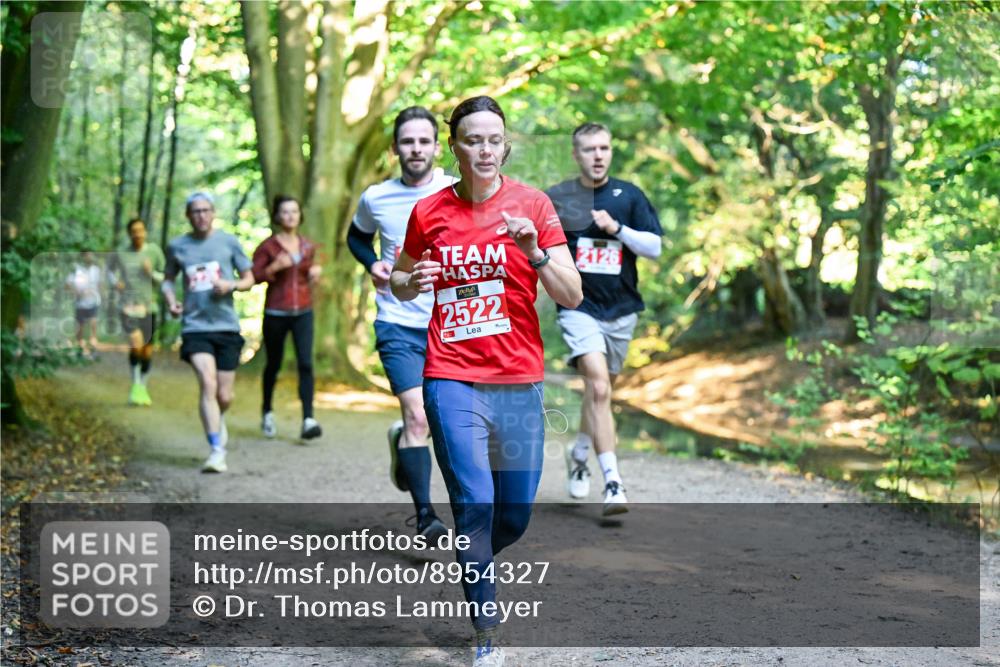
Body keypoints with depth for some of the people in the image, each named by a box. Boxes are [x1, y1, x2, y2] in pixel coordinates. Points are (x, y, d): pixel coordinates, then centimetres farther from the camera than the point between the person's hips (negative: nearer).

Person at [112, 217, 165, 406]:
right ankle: (135, 384, 0)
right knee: (136, 345, -20)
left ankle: (143, 388, 26)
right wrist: (116, 283, -5)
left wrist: (151, 273, -12)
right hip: (129, 306, -1)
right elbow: (116, 276, 17)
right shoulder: (121, 254, 3)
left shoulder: (154, 251, 2)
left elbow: (164, 279, 8)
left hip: (149, 307, 1)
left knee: (147, 351, 6)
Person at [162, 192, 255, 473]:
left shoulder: (228, 242, 3)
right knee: (207, 383, -21)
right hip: (195, 327, -1)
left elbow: (249, 279, 9)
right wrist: (171, 300, 1)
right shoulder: (176, 247, 5)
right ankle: (216, 451, -18)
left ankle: (217, 420, 41)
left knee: (224, 396, 4)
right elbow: (168, 278, 21)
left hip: (227, 326, 1)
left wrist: (231, 285, -12)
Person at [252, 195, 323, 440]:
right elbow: (253, 277, -5)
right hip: (276, 314, -2)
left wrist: (316, 271, 3)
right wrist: (274, 267, -19)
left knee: (306, 363, -13)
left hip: (303, 312, 2)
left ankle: (308, 420, -18)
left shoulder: (308, 246, 10)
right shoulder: (268, 246, -2)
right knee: (274, 364, 10)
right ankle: (267, 411, 34)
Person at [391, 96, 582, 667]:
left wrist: (534, 252, -20)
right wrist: (408, 283, -5)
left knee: (515, 514, 9)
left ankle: (475, 564, 42)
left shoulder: (532, 203, 0)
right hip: (452, 379, -1)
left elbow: (572, 295, -3)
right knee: (475, 503, -11)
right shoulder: (429, 212, 2)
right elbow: (402, 281, 18)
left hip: (519, 382, 1)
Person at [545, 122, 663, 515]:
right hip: (579, 307, -3)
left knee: (602, 388, 17)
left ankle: (579, 451, 45)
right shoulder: (556, 199, -1)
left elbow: (654, 247, -2)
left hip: (621, 309, 4)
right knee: (598, 386, -20)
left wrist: (616, 227, -15)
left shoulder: (629, 196, 3)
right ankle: (613, 484, -22)